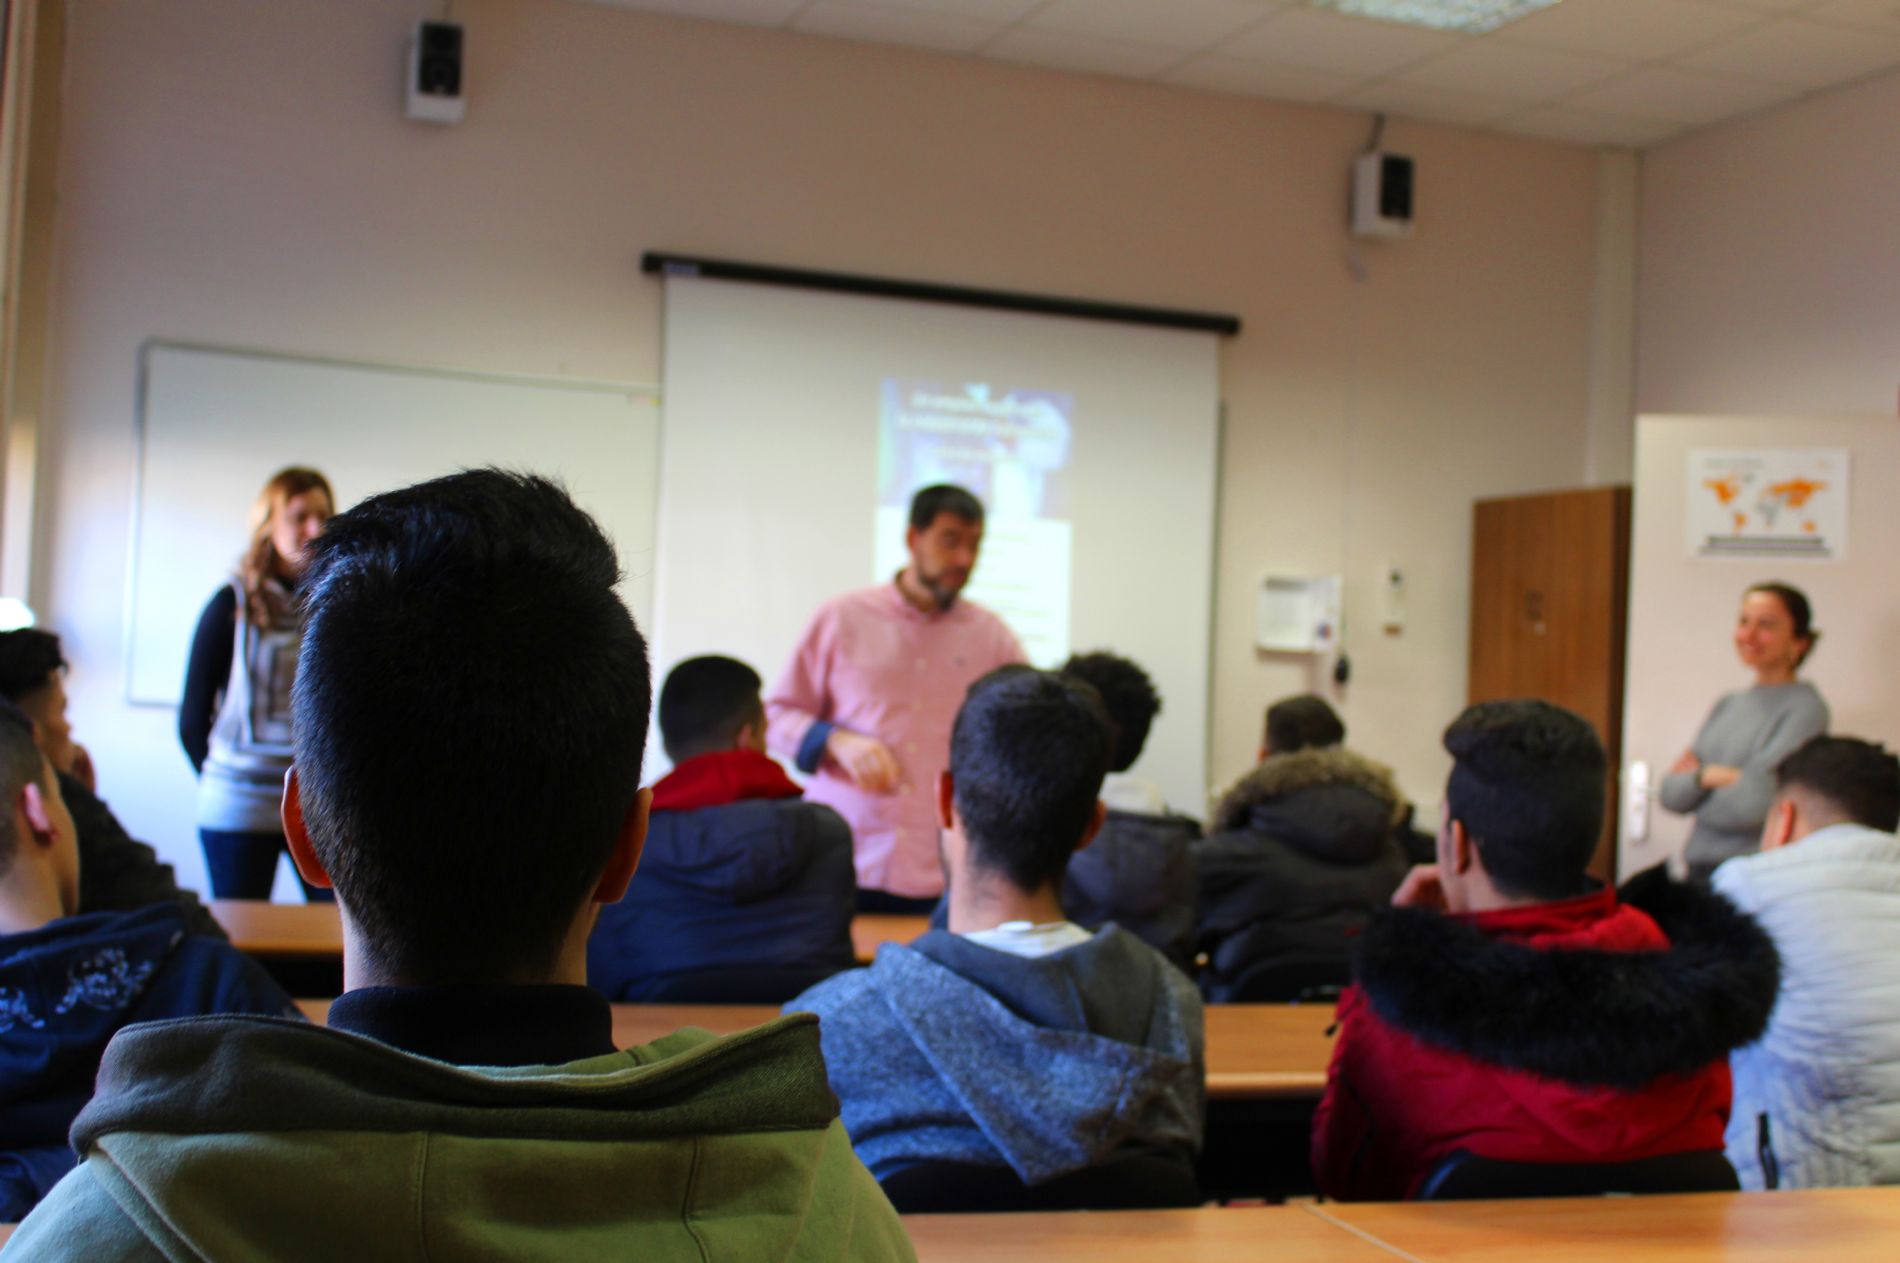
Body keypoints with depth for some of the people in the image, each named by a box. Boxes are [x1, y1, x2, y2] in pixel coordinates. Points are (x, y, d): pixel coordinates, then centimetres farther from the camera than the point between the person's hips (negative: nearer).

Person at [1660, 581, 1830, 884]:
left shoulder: (1805, 708, -8)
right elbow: (1671, 795, 8)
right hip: (1700, 870, 6)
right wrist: (1708, 776, -11)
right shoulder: (1727, 705, 13)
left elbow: (1753, 804, -15)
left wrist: (1693, 779, 0)